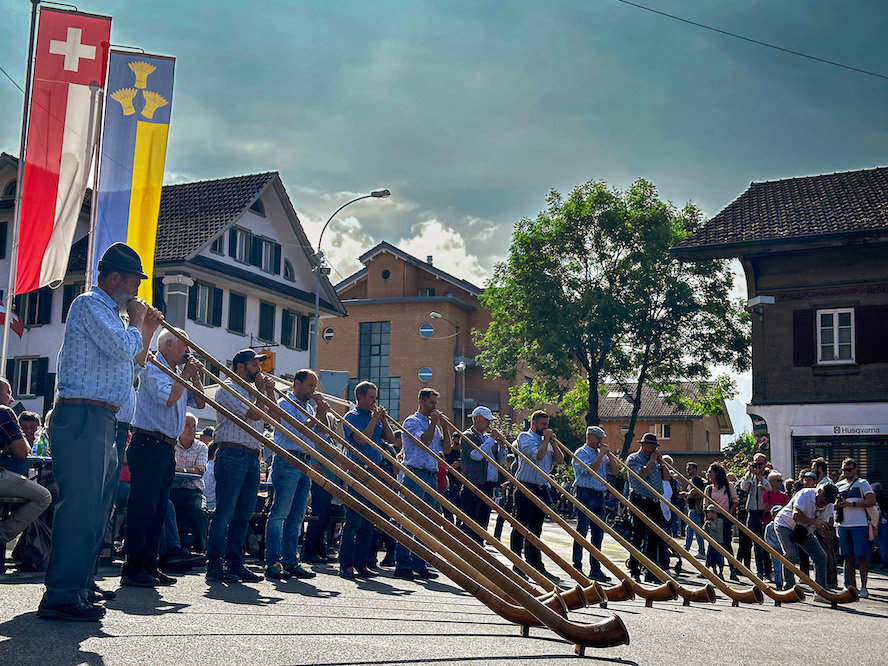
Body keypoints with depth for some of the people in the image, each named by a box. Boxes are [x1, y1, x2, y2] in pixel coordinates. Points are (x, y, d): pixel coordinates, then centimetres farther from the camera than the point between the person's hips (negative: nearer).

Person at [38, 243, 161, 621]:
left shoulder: (107, 310, 24)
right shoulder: (90, 304, -7)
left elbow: (130, 362, 32)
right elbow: (123, 348, -20)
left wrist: (146, 331, 21)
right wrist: (137, 322, -2)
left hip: (102, 421, 11)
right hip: (82, 418, -11)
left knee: (95, 505, 12)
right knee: (79, 503, -13)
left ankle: (79, 584, 19)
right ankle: (62, 596, -12)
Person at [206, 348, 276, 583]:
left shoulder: (250, 391, 23)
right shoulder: (228, 389, -4)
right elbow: (255, 414, -15)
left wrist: (270, 392, 13)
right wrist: (261, 390, 0)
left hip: (252, 457, 8)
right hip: (232, 455, -8)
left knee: (243, 515, 7)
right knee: (224, 513, -8)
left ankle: (235, 564, 12)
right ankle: (214, 566, -5)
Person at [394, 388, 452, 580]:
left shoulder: (433, 424, 21)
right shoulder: (412, 422, -2)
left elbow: (447, 449, 16)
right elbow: (423, 441, -17)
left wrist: (444, 425, 8)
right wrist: (433, 423, -6)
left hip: (431, 476, 8)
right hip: (415, 475, -8)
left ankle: (419, 564, 13)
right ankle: (402, 565, -8)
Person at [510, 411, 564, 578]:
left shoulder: (546, 442, 19)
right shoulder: (525, 437, -4)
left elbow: (560, 460, 10)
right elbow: (538, 455, -19)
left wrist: (552, 441, 4)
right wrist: (546, 439, -6)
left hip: (542, 490, 7)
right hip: (525, 488, -7)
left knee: (536, 529, 12)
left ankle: (536, 564, 16)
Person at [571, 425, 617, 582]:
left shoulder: (601, 454, 19)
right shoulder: (581, 453, -3)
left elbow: (615, 472, 13)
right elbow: (590, 470, -18)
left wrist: (609, 455, 3)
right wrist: (601, 454, -11)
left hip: (600, 496, 7)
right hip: (586, 494, -7)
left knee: (598, 533, 7)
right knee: (582, 531, -6)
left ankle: (595, 568, 12)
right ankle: (577, 567, -2)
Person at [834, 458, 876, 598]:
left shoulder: (862, 483, 2)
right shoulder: (838, 485, 16)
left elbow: (872, 501, -10)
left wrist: (852, 504, -16)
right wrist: (837, 504, -1)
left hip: (859, 525, -5)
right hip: (842, 526, 5)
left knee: (861, 557, -5)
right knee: (848, 557, 6)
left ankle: (863, 587, 2)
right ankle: (852, 587, 11)